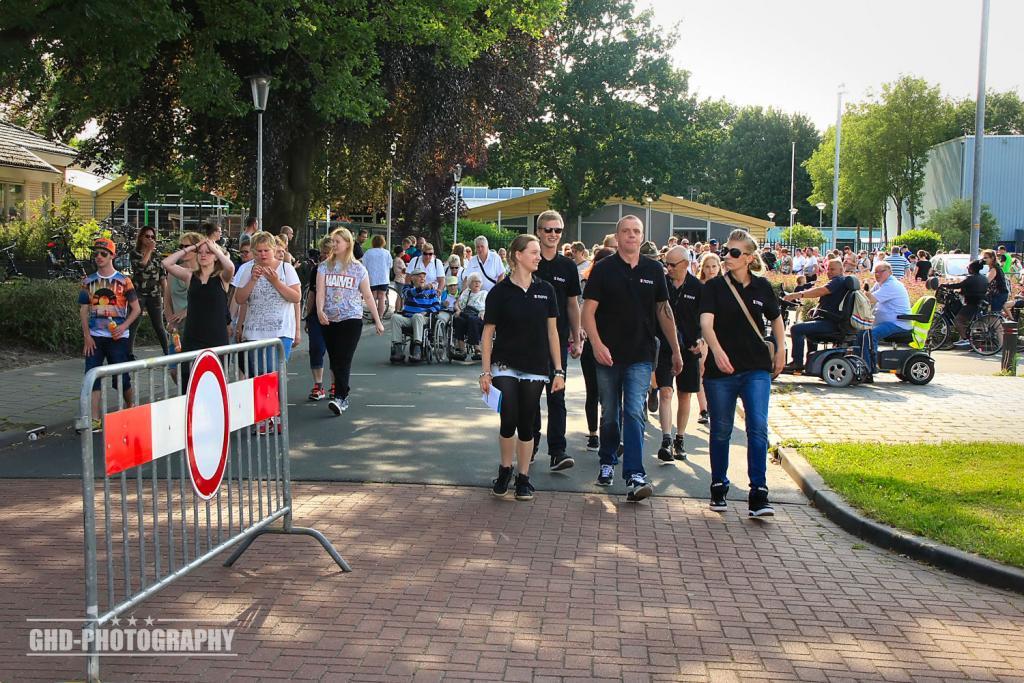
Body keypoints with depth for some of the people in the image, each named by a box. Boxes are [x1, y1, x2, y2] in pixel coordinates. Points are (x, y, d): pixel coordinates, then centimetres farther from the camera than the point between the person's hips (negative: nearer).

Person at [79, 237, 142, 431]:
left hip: (117, 337, -3)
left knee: (121, 378, 0)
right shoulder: (88, 281, 8)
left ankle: (131, 406, 26)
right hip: (95, 337, 3)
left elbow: (136, 308, 2)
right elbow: (84, 310, 9)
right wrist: (87, 336, -1)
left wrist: (124, 326, -14)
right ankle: (94, 420, -5)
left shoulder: (123, 281, 0)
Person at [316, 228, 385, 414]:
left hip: (351, 319, -3)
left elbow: (367, 296, 7)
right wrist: (320, 311, -22)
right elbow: (320, 292, -4)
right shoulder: (324, 266, 7)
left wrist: (377, 321, 7)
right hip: (329, 320, 3)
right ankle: (344, 396, 20)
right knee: (334, 361, 8)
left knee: (343, 360, -14)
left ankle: (339, 398, -19)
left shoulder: (358, 269, 3)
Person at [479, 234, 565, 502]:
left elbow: (552, 331, 7)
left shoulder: (545, 290, 4)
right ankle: (505, 469, 15)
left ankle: (523, 478, 17)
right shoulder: (500, 291, -4)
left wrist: (558, 370, 4)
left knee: (527, 425, 5)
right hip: (505, 367, -2)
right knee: (509, 422, -9)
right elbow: (488, 333, 0)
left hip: (536, 368, 2)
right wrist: (485, 372, -4)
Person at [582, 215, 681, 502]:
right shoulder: (603, 269, -1)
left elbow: (663, 311, 13)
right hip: (609, 355, 0)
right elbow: (588, 310, -5)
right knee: (610, 415, 11)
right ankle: (607, 463, 31)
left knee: (634, 413, -11)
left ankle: (634, 476, -15)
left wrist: (676, 350, 14)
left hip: (641, 356, 0)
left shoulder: (654, 270, 7)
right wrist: (597, 344, -20)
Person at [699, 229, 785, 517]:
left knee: (758, 427, -10)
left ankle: (758, 493, -8)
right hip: (721, 368, -1)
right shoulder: (714, 287, -2)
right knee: (721, 430, 8)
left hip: (757, 369, 1)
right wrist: (717, 350, -34)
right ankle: (719, 487, 24)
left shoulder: (762, 287, 5)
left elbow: (776, 320, 22)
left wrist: (780, 351, 11)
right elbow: (706, 323, -17)